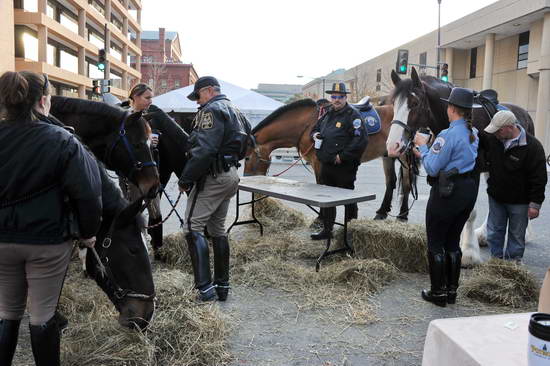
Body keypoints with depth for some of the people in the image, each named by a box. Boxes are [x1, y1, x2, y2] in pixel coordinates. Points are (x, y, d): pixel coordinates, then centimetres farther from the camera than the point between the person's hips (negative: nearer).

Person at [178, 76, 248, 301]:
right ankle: (222, 286, 20)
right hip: (231, 175, 10)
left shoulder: (211, 110, -11)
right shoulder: (235, 112, 20)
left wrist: (185, 179, -17)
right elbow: (242, 146, 22)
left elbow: (204, 150, -22)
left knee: (193, 228, -7)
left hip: (212, 176, -10)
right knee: (218, 229, 15)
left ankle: (204, 287, -11)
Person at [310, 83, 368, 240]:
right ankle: (327, 230, 27)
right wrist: (315, 134, 3)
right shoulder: (328, 114, 14)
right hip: (326, 165, 8)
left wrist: (343, 156, -22)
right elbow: (316, 128, 28)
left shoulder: (353, 115, -11)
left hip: (344, 167, -8)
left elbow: (361, 140, -21)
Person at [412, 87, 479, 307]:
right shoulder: (474, 134, 8)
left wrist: (423, 146, -3)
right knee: (453, 241, 18)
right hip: (470, 189, 8)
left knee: (435, 243, 5)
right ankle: (452, 291, 26)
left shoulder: (448, 135, -20)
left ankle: (439, 293, 14)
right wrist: (425, 154, 17)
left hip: (447, 192, -8)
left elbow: (432, 168, -18)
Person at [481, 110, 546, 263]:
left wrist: (535, 204, -17)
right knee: (494, 232, 14)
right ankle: (496, 259, 30)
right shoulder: (493, 138, -8)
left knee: (516, 235, 12)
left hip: (519, 202, -4)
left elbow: (539, 179, -17)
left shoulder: (532, 146, -20)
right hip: (496, 197, 5)